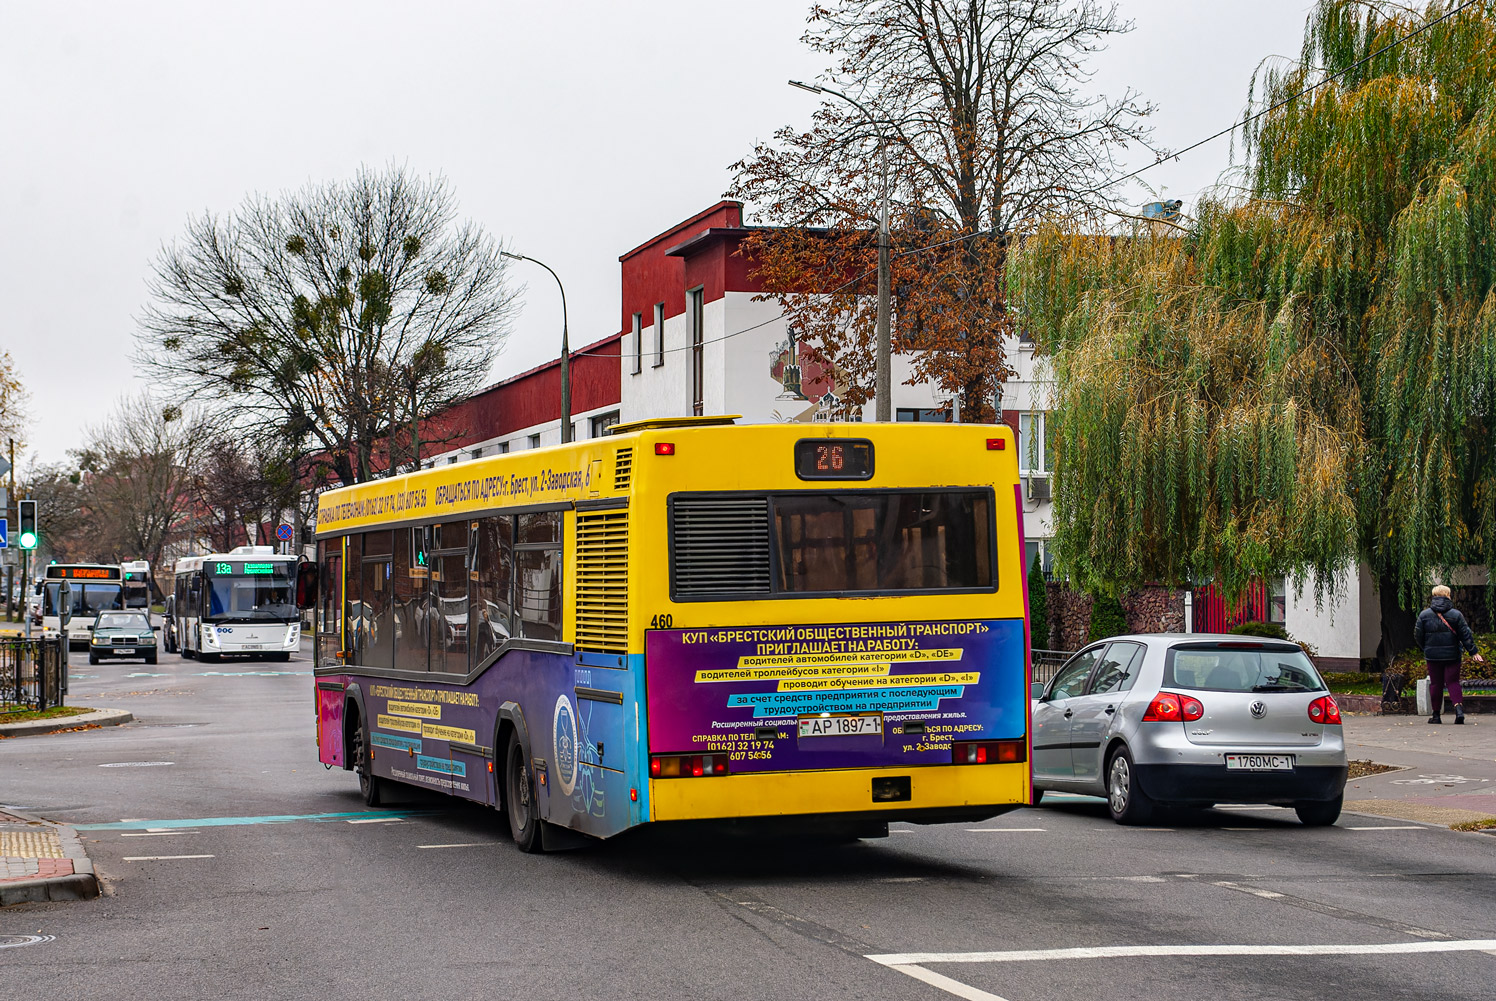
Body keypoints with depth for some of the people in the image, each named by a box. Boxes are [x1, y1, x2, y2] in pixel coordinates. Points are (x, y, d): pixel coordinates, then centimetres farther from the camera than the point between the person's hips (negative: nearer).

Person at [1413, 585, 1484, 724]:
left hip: (1433, 655, 1)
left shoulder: (1424, 615, 0)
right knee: (1453, 682, 3)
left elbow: (1418, 636, 4)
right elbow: (1466, 635, -3)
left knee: (1435, 684, 8)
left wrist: (1425, 650, 21)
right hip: (1452, 655, -1)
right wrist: (1474, 652, 2)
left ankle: (1436, 715, 11)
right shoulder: (1456, 614, -3)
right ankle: (1458, 707, -19)